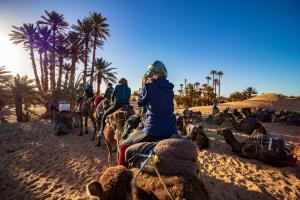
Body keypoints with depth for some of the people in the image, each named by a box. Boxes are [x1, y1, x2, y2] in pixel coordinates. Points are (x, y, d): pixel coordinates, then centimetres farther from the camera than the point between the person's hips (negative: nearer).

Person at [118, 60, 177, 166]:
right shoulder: (170, 88, 6)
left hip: (153, 131, -5)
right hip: (171, 131, 6)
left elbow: (139, 102, 5)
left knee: (124, 146, 13)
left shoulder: (149, 86, -10)